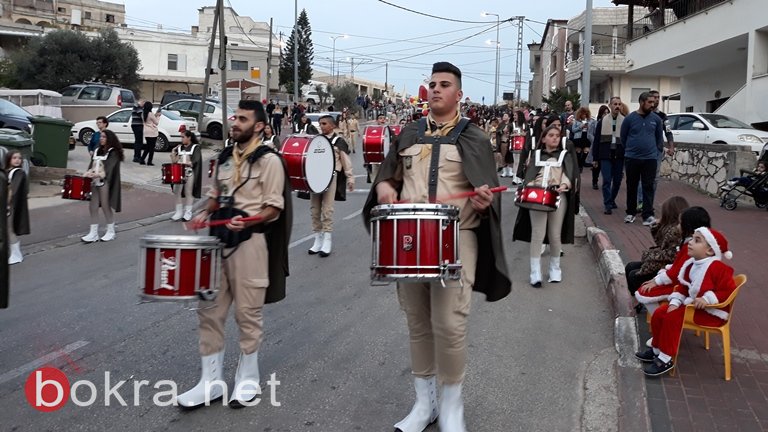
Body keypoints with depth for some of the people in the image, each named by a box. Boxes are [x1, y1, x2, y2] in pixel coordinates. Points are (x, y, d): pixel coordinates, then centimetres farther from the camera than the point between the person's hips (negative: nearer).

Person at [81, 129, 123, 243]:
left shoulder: (113, 152, -6)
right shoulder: (97, 151, 15)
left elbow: (109, 167, -18)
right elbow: (92, 165, 12)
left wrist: (99, 174, -33)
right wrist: (88, 173, -8)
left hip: (105, 183, -7)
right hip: (95, 182, 7)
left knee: (106, 207, 1)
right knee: (93, 207, 5)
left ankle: (111, 232, 17)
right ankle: (93, 233, 11)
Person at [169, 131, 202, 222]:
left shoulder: (195, 147, -2)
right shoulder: (179, 148, 11)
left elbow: (195, 161, -13)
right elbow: (174, 161, 9)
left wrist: (187, 163, -25)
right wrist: (173, 153, -4)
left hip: (190, 173, -5)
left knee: (188, 192, 2)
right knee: (177, 191, 4)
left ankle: (188, 213, 10)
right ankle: (179, 212, 13)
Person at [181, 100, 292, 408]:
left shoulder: (269, 160, -8)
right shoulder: (225, 157, 12)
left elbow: (273, 208, -10)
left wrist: (247, 221, -26)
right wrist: (205, 213, 4)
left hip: (250, 242, -7)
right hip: (219, 239, 7)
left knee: (248, 314, 4)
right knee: (209, 310, 8)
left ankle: (248, 380, 20)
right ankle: (211, 381, 18)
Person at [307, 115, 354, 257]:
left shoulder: (339, 141, 0)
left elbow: (346, 161, 0)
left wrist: (350, 179, -2)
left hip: (331, 176, -5)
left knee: (327, 209, -7)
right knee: (314, 209, 5)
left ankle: (327, 240, -2)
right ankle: (318, 239, 12)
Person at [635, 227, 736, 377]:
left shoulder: (718, 268, -20)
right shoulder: (691, 265, 6)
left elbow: (729, 290, -24)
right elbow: (682, 287, 10)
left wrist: (707, 298, -30)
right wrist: (674, 303, -6)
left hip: (711, 312, -9)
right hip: (691, 304, 9)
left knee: (672, 317, -25)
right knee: (659, 313, 1)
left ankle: (665, 359, -16)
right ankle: (656, 350, 17)